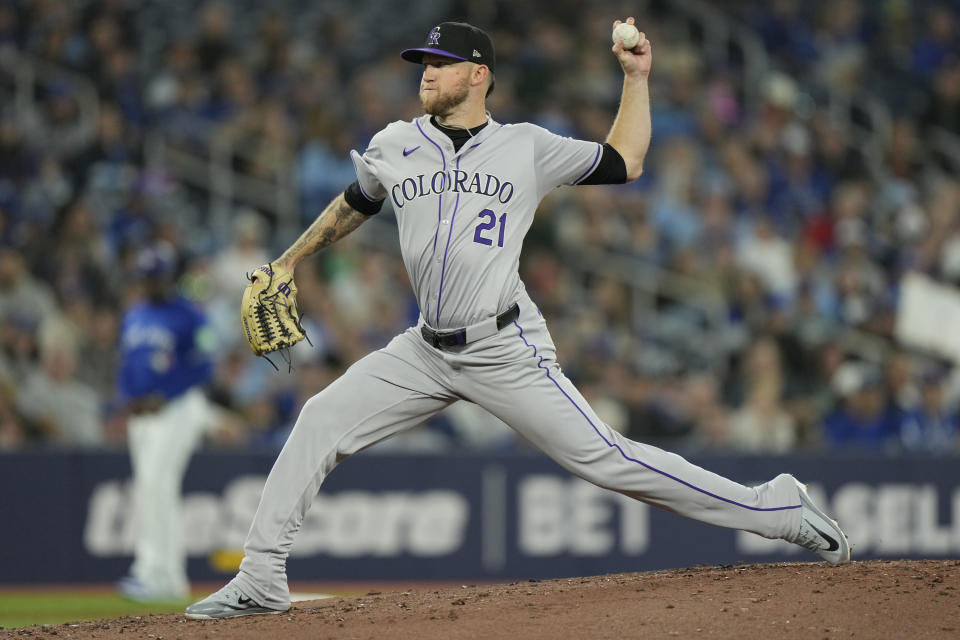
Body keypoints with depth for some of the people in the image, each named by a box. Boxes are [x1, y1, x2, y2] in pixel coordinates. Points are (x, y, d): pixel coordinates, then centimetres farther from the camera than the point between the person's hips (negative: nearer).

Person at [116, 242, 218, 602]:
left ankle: (152, 572, -23)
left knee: (155, 485, -19)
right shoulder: (133, 318, 16)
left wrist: (162, 397, -16)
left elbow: (203, 368, -11)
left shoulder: (188, 317, -6)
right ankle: (172, 580, 13)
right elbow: (125, 366, 21)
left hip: (176, 410, -8)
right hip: (140, 414, 8)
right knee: (149, 494, 7)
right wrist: (127, 399, 2)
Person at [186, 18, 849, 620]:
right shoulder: (395, 147, 8)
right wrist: (284, 265, 28)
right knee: (321, 420, -5)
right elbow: (352, 206, 26)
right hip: (427, 349, 4)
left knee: (606, 459, -11)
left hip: (507, 352, -4)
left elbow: (625, 162, 9)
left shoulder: (528, 147, 0)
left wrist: (637, 76, 4)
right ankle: (262, 580, 1)